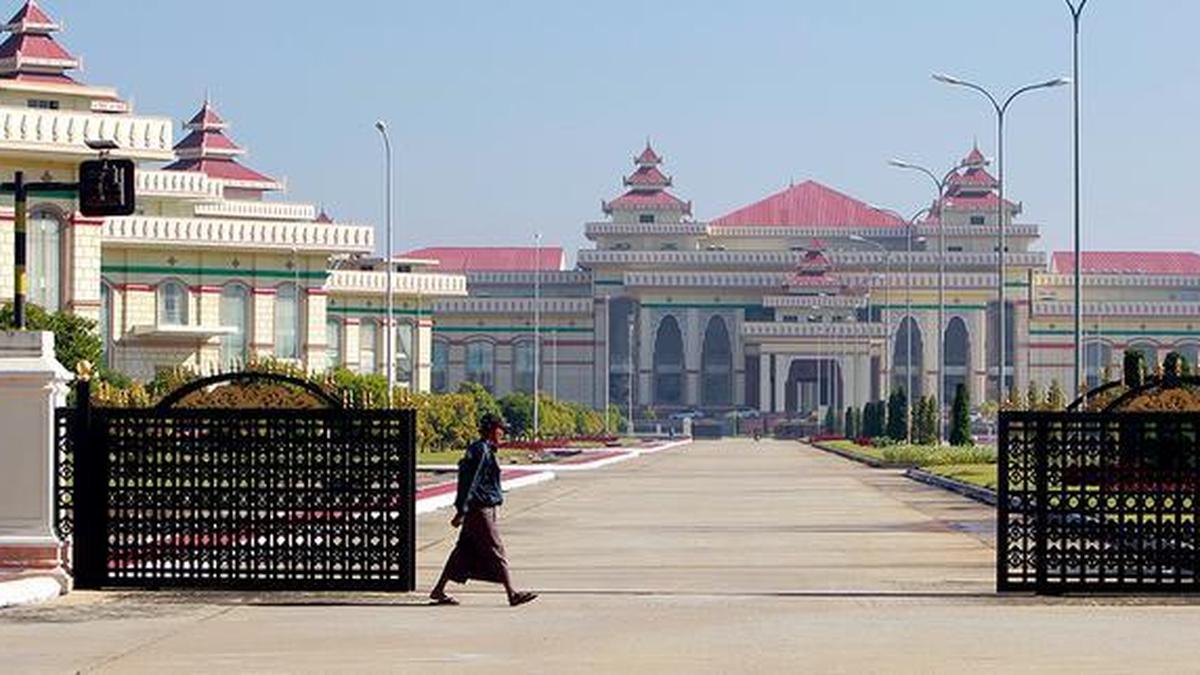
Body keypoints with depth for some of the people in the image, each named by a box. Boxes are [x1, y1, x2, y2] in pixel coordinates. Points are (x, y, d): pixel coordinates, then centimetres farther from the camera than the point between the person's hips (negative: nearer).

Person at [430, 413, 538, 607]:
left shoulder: (484, 450, 16)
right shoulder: (481, 451, -16)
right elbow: (469, 482, -20)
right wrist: (462, 511, -22)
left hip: (481, 509, 10)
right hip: (480, 511, -10)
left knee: (464, 551, 11)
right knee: (496, 551, -6)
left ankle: (439, 591, 13)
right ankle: (512, 594, -4)